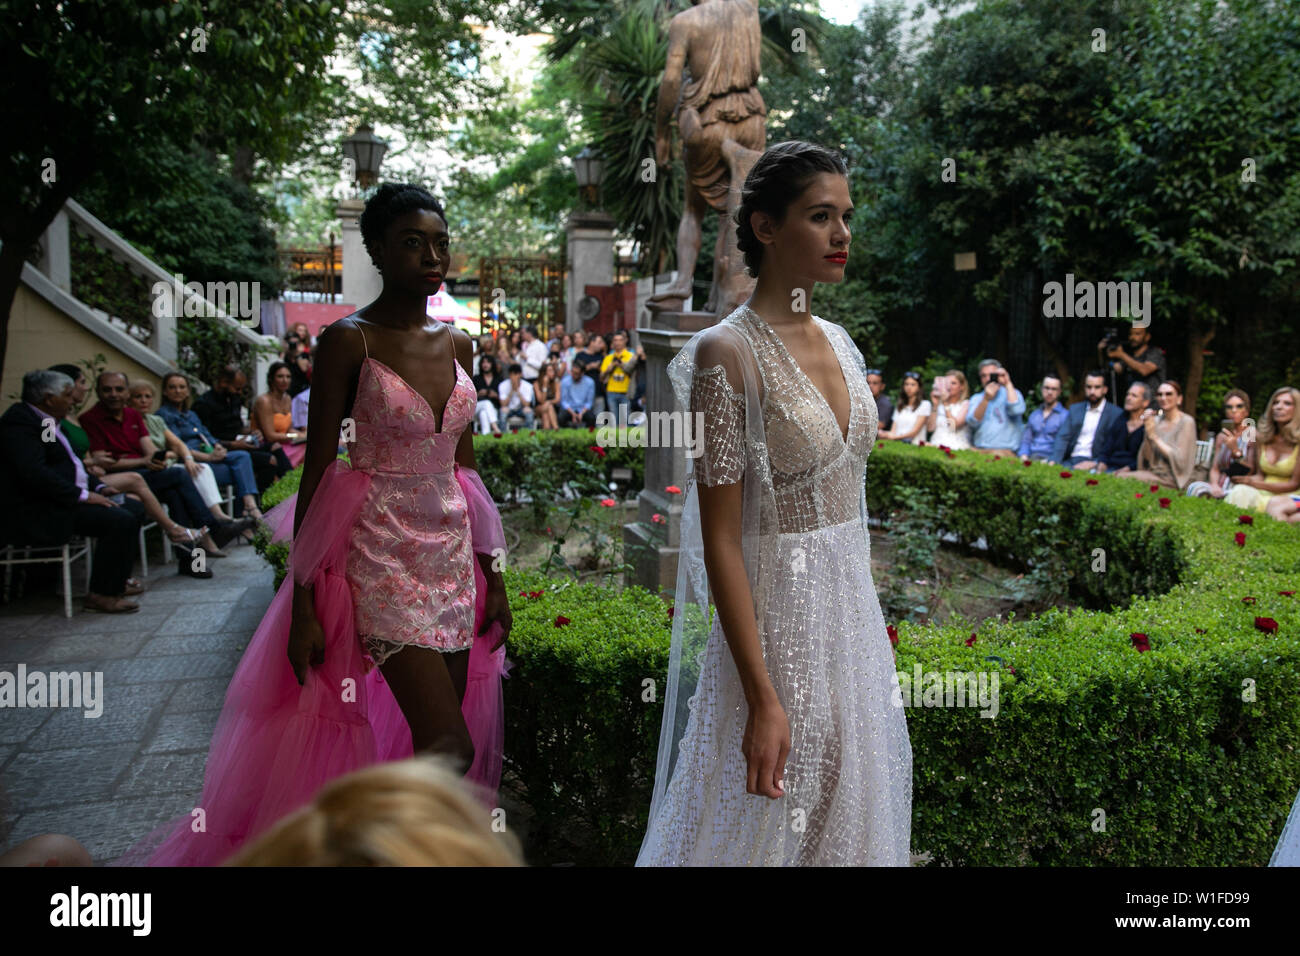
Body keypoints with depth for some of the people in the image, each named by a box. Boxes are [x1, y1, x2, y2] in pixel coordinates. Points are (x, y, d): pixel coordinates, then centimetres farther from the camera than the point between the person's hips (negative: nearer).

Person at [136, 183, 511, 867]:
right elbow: (318, 471, -9)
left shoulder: (455, 342, 8)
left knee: (439, 743, 10)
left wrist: (493, 576, 12)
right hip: (382, 555, -6)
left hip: (452, 552, 6)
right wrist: (302, 605, -11)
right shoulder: (348, 340, -9)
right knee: (450, 749, -9)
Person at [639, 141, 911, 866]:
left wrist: (861, 616, 14)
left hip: (853, 607, 7)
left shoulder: (839, 341, 7)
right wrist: (763, 698, -20)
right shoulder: (727, 353, -16)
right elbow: (720, 540, -18)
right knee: (771, 823, 9)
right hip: (775, 615, -7)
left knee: (851, 810, 20)